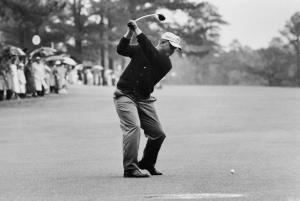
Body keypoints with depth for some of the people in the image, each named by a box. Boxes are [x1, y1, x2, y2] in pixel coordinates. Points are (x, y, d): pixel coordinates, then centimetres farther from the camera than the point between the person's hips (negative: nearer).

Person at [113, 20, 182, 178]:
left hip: (144, 100, 3)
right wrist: (130, 32, -18)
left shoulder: (165, 63, -2)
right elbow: (121, 50, -5)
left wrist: (138, 31, -21)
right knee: (133, 126, -22)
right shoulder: (140, 51, 4)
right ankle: (130, 168, -25)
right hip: (125, 95, -3)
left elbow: (151, 53, -19)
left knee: (158, 134, 3)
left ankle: (147, 163, 28)